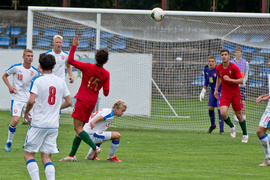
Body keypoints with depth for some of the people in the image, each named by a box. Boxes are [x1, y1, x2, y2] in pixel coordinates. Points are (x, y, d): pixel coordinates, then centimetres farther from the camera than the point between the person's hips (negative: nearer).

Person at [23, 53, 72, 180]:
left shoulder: (37, 81, -9)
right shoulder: (61, 82, 6)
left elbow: (31, 101, -19)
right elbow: (69, 102, 11)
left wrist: (27, 111, 0)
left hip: (39, 124, -5)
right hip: (54, 125, 5)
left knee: (29, 154, 5)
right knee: (46, 157, 8)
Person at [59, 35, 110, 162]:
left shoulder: (88, 67, -9)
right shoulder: (106, 74, 1)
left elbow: (70, 61, -11)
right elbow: (106, 93, 0)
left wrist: (74, 46, -3)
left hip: (82, 100, -6)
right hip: (93, 102, 6)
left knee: (78, 128, -7)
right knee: (79, 128, 12)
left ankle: (95, 147, -23)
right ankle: (72, 155, 12)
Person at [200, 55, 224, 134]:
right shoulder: (206, 70, -1)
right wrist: (203, 91, 15)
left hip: (220, 91, -6)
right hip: (212, 91, 6)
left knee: (220, 108, -16)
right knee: (210, 108, 7)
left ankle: (221, 129, -10)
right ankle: (213, 125, 33)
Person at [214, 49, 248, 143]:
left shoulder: (234, 67, -14)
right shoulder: (218, 68, -1)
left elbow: (241, 81, -15)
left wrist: (229, 79, -26)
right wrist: (216, 89, 16)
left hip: (235, 93, -2)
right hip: (224, 94, 2)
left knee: (239, 114, 5)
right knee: (223, 113, -19)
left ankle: (245, 134, 25)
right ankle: (232, 127, 11)